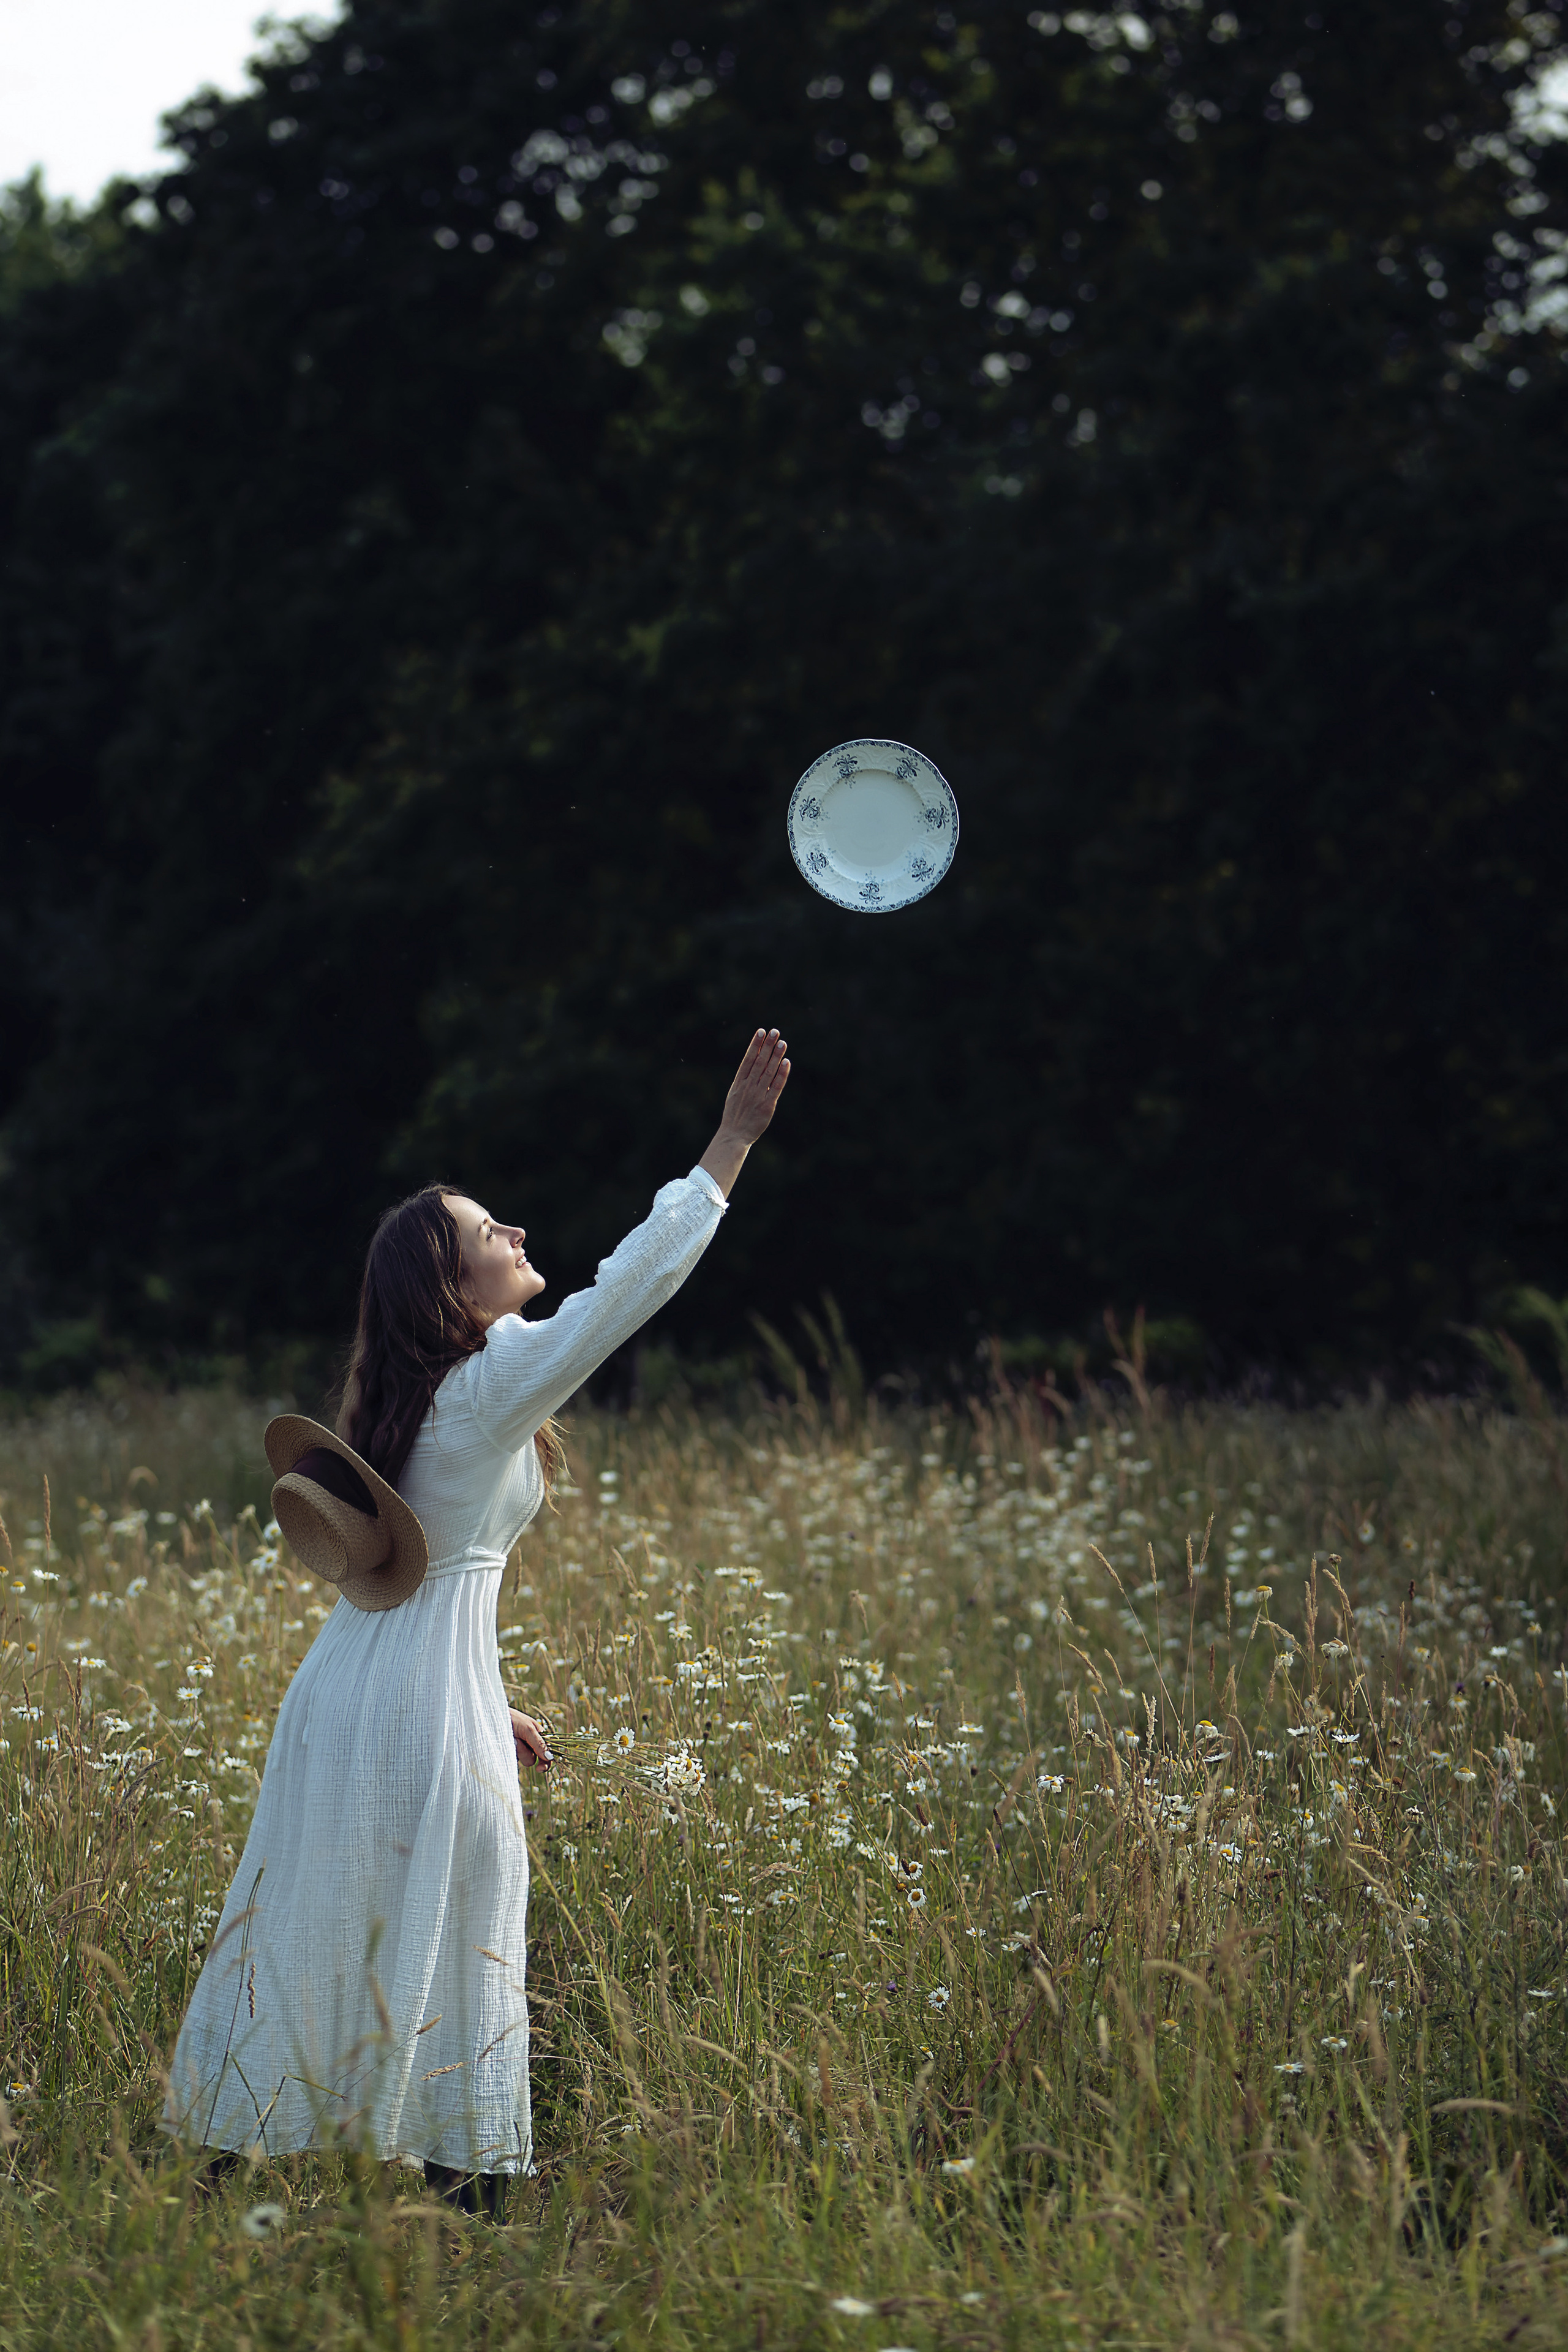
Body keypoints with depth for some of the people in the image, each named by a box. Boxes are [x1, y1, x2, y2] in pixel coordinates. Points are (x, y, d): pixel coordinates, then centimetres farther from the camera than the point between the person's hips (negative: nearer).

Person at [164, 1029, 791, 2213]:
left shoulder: (404, 1402, 14)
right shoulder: (497, 1382, -11)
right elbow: (634, 1281, -15)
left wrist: (492, 1707, 24)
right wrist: (734, 1141, -11)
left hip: (343, 1690, 8)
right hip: (427, 1706, -8)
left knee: (312, 1932, 11)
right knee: (453, 1947, 0)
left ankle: (233, 2156, 14)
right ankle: (467, 2188, 5)